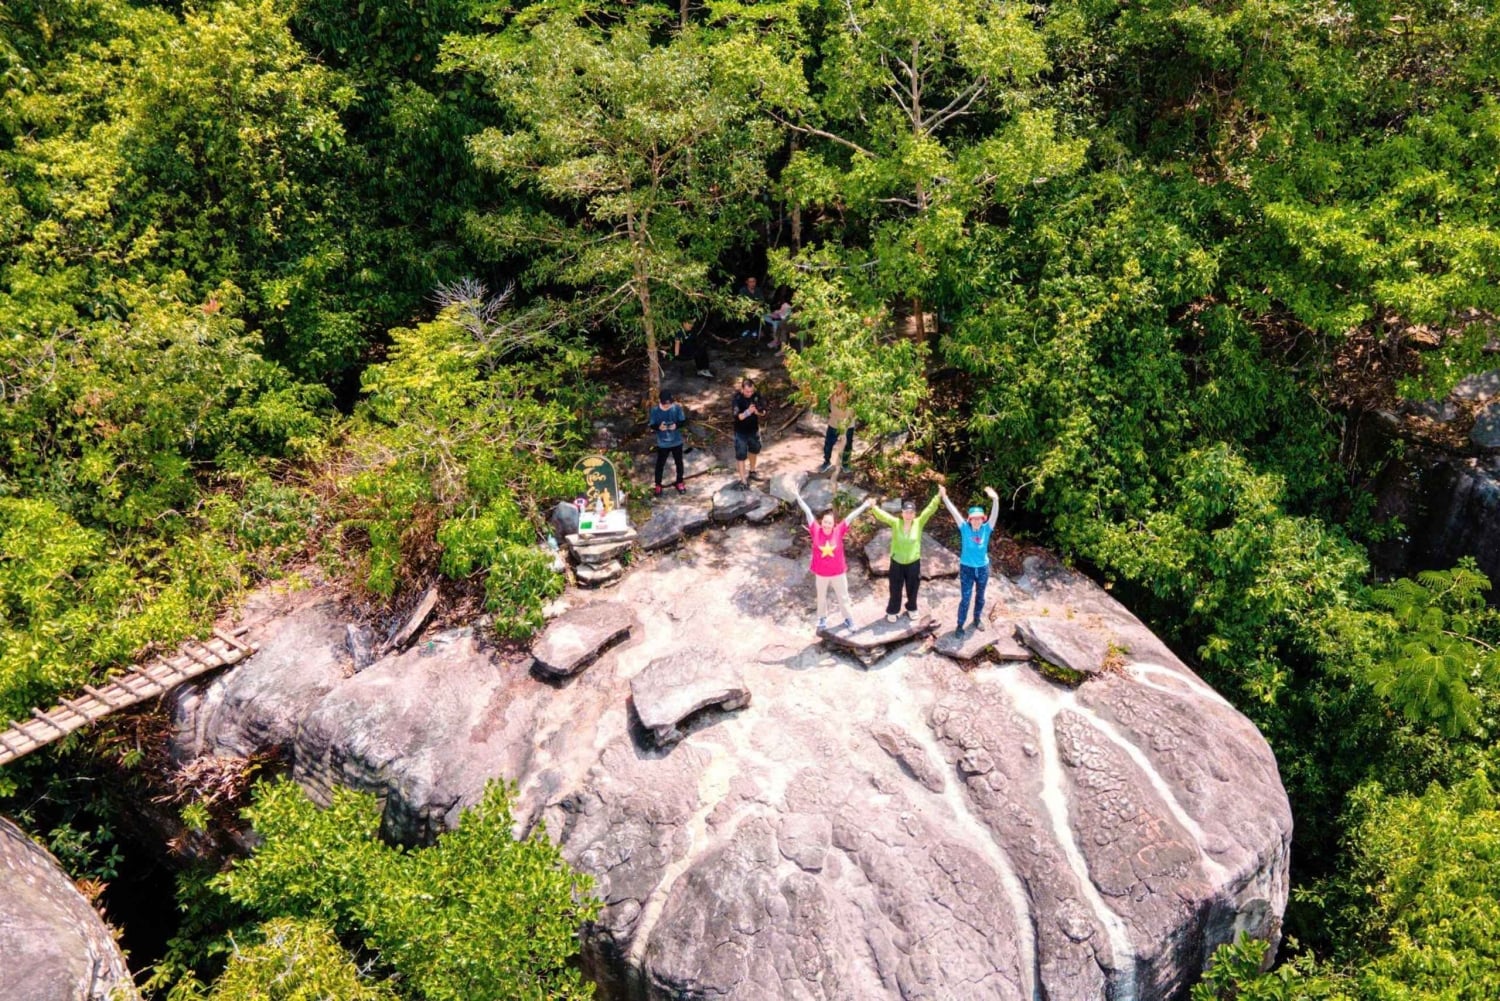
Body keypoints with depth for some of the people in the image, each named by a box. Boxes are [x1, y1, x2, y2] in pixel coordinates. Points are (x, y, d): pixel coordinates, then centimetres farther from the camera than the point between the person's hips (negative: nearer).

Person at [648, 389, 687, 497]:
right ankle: (658, 485, 30)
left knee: (679, 462, 17)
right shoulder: (655, 410, -15)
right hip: (662, 443, -1)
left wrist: (676, 425, -26)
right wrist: (659, 427, -29)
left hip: (676, 441, 1)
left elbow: (683, 421, -5)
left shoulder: (677, 407, -14)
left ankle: (679, 482, 39)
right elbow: (651, 425, -7)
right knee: (660, 464, 11)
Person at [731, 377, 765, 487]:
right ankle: (743, 480, 8)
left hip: (754, 430, 5)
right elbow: (737, 417, -28)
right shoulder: (736, 399, -24)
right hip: (741, 432, -5)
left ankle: (751, 471, 48)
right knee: (741, 455, 0)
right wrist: (748, 412, -44)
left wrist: (758, 412, -29)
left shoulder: (756, 396, -12)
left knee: (754, 450, 24)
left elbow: (763, 411, -7)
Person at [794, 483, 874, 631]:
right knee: (821, 597, 20)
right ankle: (822, 618, 42)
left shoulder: (838, 531, -15)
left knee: (843, 597, 15)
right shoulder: (816, 531, -15)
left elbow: (851, 516, -15)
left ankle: (848, 618, 34)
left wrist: (865, 505, -18)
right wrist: (798, 496, -18)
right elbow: (807, 512, -17)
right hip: (821, 573, 0)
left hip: (839, 573, 0)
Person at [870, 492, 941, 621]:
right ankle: (892, 612, 26)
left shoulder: (918, 523, -8)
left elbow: (930, 509, -15)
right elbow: (881, 515, -21)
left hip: (913, 563, 1)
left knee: (912, 589, 17)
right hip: (897, 562, -1)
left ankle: (911, 609, 39)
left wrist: (939, 496, -26)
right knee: (895, 589, 10)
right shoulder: (896, 523, -10)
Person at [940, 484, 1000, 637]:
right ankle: (960, 626, 12)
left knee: (980, 596, 20)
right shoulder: (965, 528, -12)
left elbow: (995, 514, -24)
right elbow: (954, 511, -19)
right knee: (965, 598, 1)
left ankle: (977, 619, 41)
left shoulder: (986, 529, -10)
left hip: (983, 568, 2)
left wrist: (995, 499, -41)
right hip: (966, 568, -2)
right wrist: (944, 497, -27)